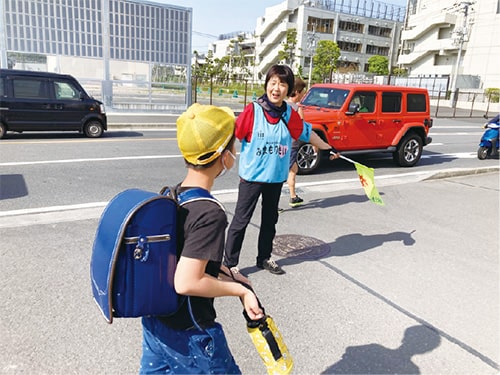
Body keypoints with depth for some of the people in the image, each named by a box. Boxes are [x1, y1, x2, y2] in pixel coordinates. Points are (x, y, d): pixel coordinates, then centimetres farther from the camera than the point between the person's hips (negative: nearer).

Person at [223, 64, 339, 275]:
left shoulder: (290, 115, 0)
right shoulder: (253, 110, -13)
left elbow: (307, 133, 14)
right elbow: (234, 134, -13)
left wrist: (328, 149, 23)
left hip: (276, 177, 5)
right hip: (251, 176, -5)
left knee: (270, 219, 18)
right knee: (241, 220, 1)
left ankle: (264, 258, 35)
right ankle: (230, 264, 14)